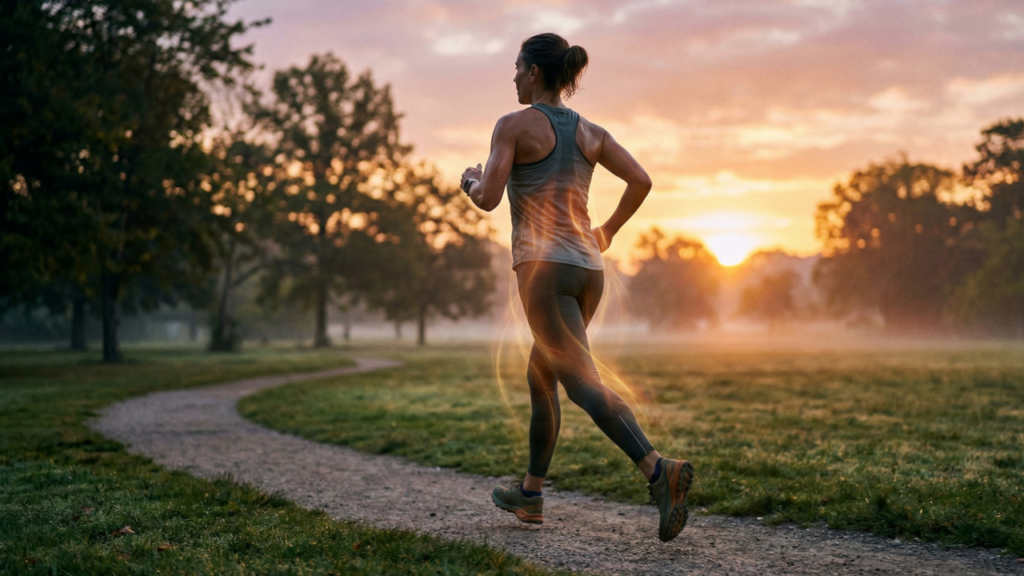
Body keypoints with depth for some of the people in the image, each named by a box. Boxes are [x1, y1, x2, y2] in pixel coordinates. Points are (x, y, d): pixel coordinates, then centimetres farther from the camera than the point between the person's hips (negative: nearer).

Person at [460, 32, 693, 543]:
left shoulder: (514, 125, -4)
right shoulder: (589, 132, 13)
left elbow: (487, 198, -11)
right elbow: (641, 180, 7)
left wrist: (471, 182, 12)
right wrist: (608, 230, 19)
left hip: (543, 266, -7)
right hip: (588, 268, 7)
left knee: (584, 385, -15)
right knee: (540, 376, 20)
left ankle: (659, 471, -33)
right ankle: (530, 494, 28)